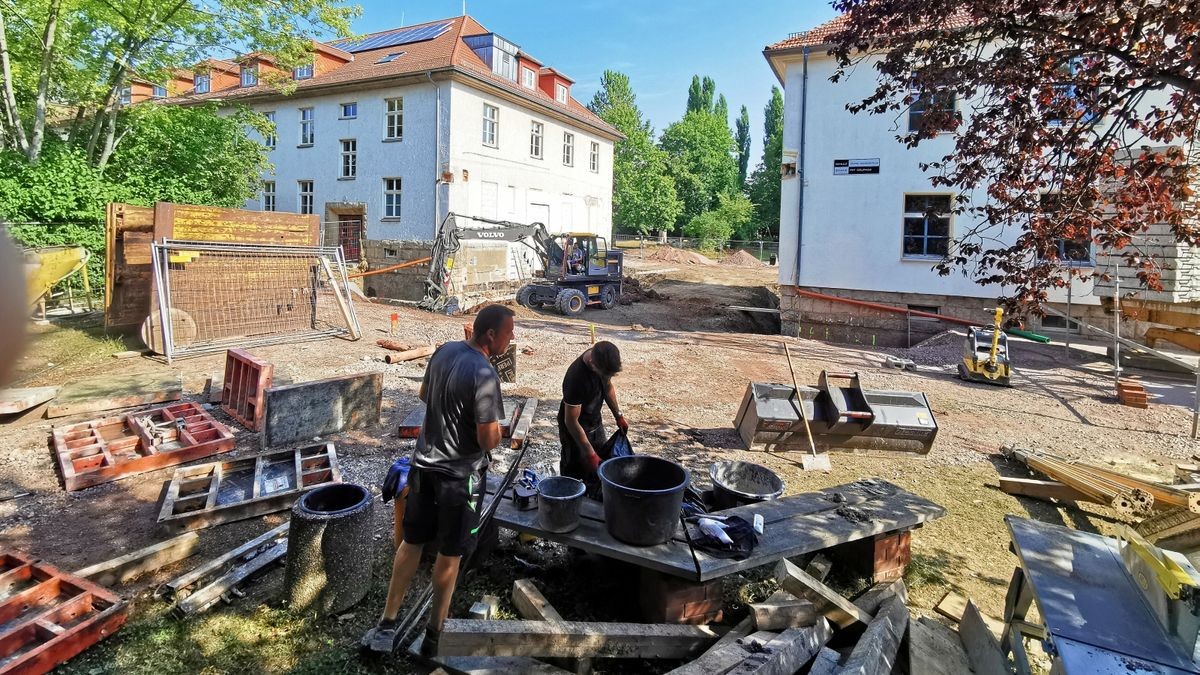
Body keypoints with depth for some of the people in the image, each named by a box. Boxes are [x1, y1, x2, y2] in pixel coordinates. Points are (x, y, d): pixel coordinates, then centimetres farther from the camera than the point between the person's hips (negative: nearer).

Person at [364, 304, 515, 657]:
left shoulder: (444, 351, -1)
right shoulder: (484, 375, -26)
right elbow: (489, 440, -24)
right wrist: (496, 428, -3)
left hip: (424, 464, 7)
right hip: (460, 475, -7)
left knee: (411, 542, 19)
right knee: (450, 554, 11)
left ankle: (387, 625, 28)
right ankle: (434, 635, 26)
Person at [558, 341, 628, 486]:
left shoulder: (603, 360, -15)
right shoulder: (576, 378, -36)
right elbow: (571, 421, -28)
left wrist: (618, 415, 7)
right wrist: (589, 453, -25)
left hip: (596, 423, 7)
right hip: (576, 430, -7)